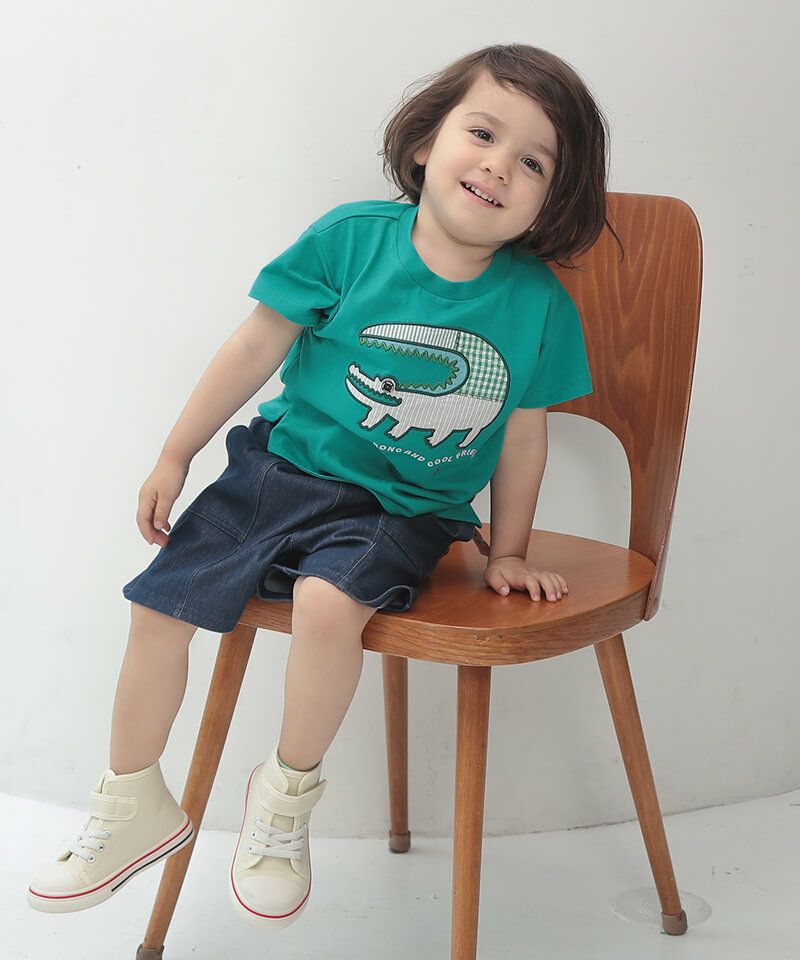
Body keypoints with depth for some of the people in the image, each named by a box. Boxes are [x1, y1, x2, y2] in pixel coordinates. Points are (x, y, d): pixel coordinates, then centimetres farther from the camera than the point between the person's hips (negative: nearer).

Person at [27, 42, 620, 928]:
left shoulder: (540, 303, -8)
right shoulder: (353, 237, -9)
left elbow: (523, 434, 4)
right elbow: (256, 350, -2)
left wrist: (507, 553, 9)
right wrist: (174, 458, 2)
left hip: (402, 513, -2)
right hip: (280, 469, 2)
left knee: (328, 603, -32)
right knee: (157, 607, 0)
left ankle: (287, 795, -3)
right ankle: (134, 811, 24)